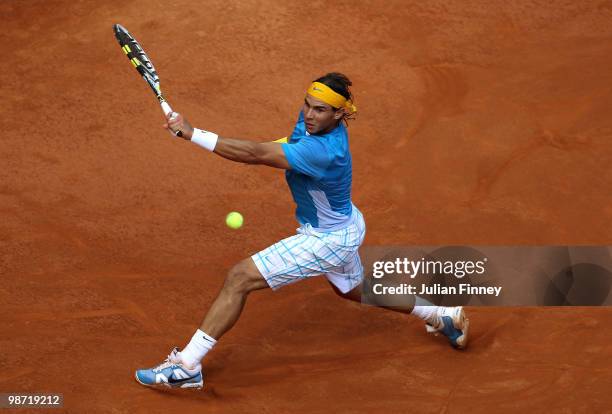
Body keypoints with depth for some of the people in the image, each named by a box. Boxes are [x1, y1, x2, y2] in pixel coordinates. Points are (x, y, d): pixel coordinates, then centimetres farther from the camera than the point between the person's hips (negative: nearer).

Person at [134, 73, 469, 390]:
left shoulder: (322, 152, -38)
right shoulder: (313, 119, -12)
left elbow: (255, 154, -43)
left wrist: (191, 133, -43)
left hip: (327, 240, -10)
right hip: (346, 225, 10)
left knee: (239, 279, -14)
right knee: (354, 289, 35)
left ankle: (186, 366, -12)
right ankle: (445, 316, 49)